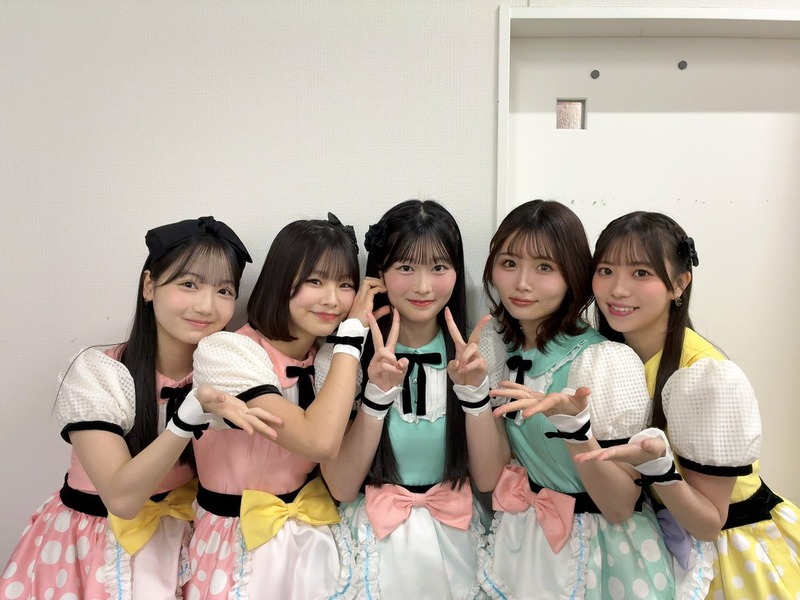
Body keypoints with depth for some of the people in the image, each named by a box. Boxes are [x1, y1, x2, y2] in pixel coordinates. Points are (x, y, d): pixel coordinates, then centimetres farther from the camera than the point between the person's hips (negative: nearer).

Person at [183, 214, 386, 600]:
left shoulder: (333, 358, -4)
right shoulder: (223, 353, -22)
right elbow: (320, 442, -33)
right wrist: (352, 334, -26)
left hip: (314, 536, 5)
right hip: (242, 544, -4)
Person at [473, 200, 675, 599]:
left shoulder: (609, 361, -22)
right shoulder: (494, 345, -7)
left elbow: (620, 506, -19)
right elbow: (487, 479, -10)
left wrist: (572, 425, -35)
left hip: (601, 552, -4)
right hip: (520, 541, 4)